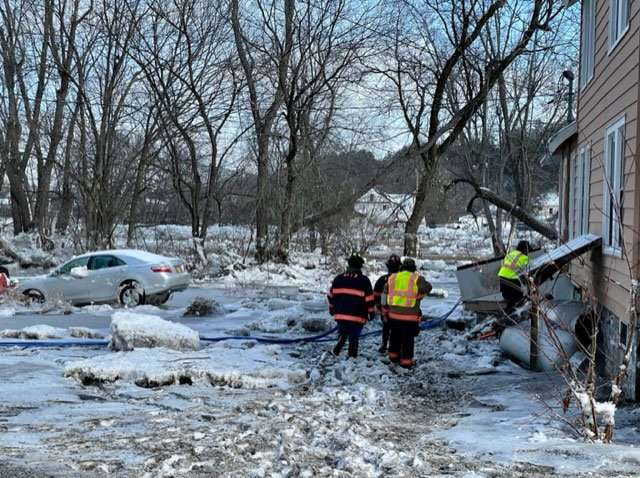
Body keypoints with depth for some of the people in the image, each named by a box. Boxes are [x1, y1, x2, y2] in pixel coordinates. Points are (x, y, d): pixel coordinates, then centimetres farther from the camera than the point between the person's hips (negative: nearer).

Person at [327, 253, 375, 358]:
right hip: (357, 316, -4)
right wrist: (371, 312, 5)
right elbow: (369, 298, -5)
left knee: (342, 335, 21)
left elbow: (331, 295, 14)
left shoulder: (338, 279, 8)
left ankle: (336, 351, 8)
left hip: (340, 315, 4)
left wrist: (332, 309, 25)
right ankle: (352, 356, 7)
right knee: (354, 338, 5)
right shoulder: (364, 281, -6)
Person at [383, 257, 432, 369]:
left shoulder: (392, 278, 7)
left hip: (394, 314, 5)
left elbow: (385, 295, 13)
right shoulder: (416, 279, -9)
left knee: (395, 336, 21)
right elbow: (427, 288, -1)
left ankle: (393, 355, 33)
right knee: (408, 338, 5)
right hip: (410, 315, -5)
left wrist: (386, 309, 21)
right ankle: (406, 360, 6)